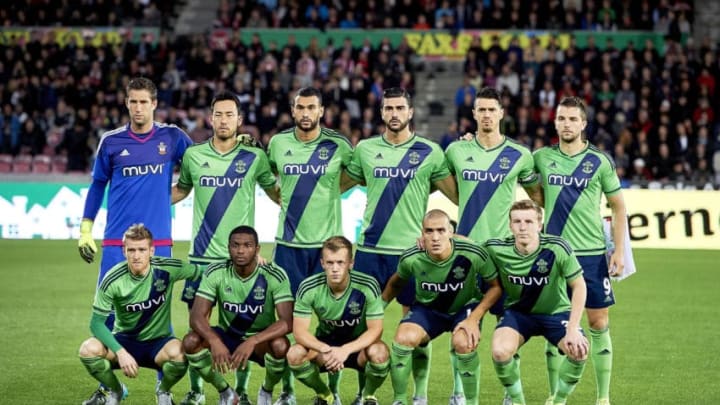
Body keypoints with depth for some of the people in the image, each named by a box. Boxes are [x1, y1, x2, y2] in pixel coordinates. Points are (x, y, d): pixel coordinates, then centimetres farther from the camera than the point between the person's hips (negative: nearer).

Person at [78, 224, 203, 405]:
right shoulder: (112, 280, -17)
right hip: (124, 340, 1)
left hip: (158, 342, 0)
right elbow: (97, 322, -16)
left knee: (178, 353, -35)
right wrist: (120, 352, -29)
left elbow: (202, 272, -3)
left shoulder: (167, 269, -16)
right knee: (88, 349, -29)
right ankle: (114, 390, 4)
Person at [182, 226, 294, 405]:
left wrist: (252, 342, -43)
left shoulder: (275, 276, -19)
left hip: (261, 339, -2)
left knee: (280, 345, -36)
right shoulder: (215, 273, -14)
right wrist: (214, 341, -41)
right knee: (191, 342, -26)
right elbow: (197, 316, -19)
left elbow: (287, 321, -27)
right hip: (227, 337, 2)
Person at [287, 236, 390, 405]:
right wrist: (325, 350, -39)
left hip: (358, 345, -1)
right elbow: (299, 331, -18)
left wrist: (345, 350, -38)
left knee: (379, 352, -35)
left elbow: (375, 329, -20)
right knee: (295, 354, -29)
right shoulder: (309, 288, -18)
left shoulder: (368, 286, -22)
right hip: (325, 344, 2)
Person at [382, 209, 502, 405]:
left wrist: (474, 318, -22)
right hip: (427, 308, 1)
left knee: (463, 343, -32)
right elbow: (395, 284, 3)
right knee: (404, 338, -27)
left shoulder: (473, 254, -27)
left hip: (465, 307, -1)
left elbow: (495, 287, -13)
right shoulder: (410, 259, -21)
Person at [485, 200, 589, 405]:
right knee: (500, 351, -29)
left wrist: (573, 328, -19)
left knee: (579, 350, -28)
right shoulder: (497, 249, -18)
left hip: (556, 311, -1)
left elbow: (579, 285, -13)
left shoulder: (557, 248, -23)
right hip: (518, 312, 1)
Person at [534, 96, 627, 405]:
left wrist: (619, 250, -2)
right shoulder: (542, 157, 4)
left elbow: (618, 207, 5)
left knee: (599, 324, 1)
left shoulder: (600, 161, 0)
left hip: (592, 254, -1)